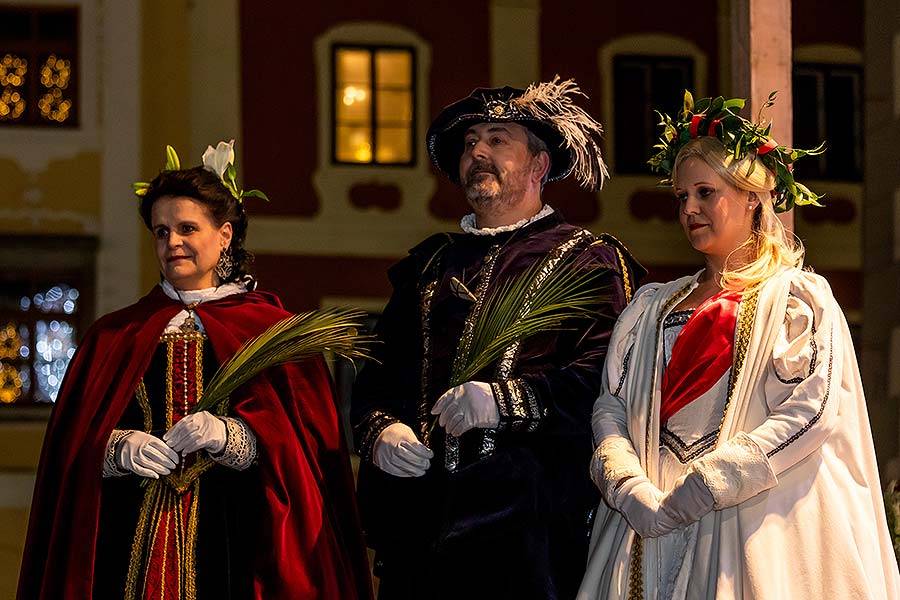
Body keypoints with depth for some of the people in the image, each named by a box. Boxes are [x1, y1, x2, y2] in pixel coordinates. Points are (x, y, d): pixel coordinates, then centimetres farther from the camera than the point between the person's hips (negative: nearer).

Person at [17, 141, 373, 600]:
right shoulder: (114, 337, 13)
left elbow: (305, 441, -3)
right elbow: (74, 445, 7)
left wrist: (229, 436, -19)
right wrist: (120, 448, -13)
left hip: (230, 540, -2)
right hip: (133, 542, 2)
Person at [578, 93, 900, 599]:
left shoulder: (797, 297, 2)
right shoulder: (652, 306, 18)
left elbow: (812, 412, -11)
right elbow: (610, 406, 9)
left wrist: (688, 496, -16)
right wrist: (634, 492, -12)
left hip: (752, 529, -4)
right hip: (648, 534, 4)